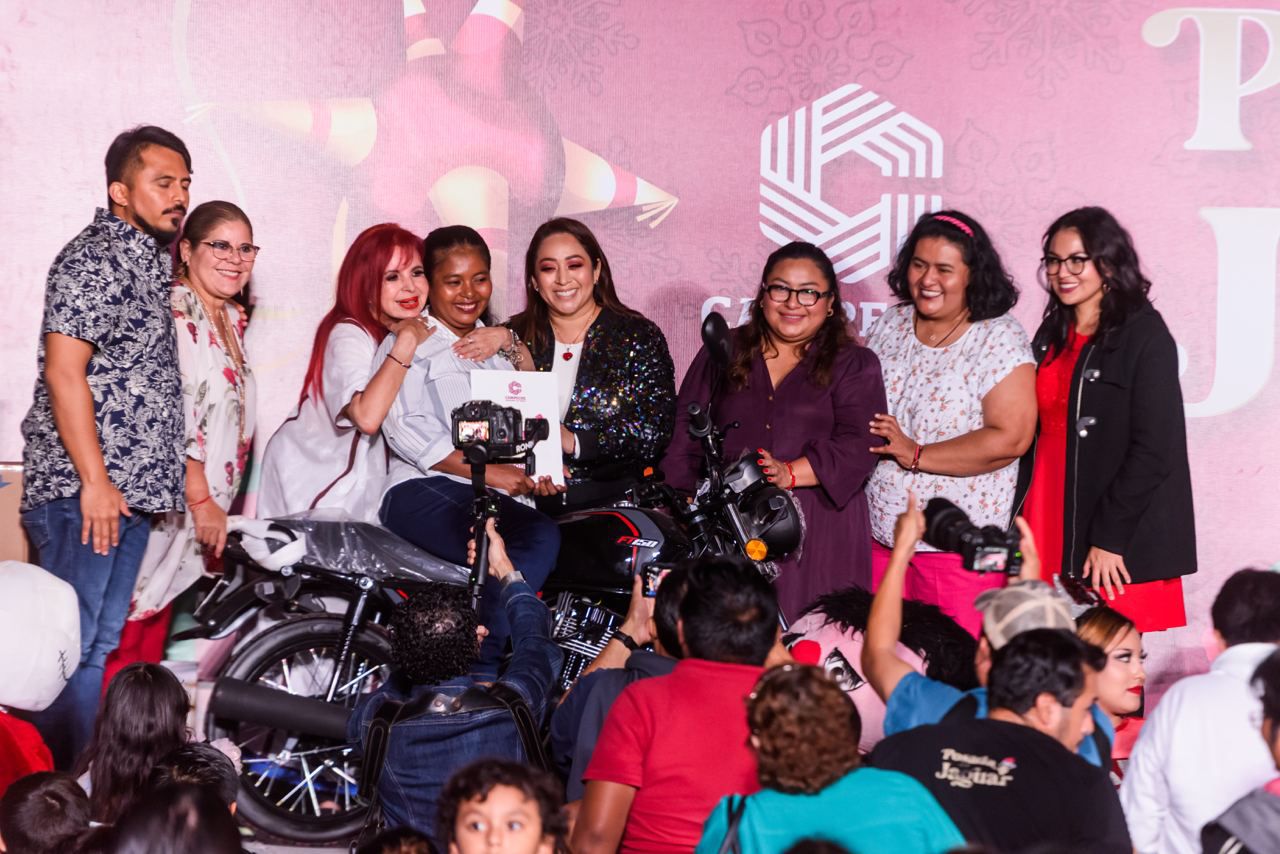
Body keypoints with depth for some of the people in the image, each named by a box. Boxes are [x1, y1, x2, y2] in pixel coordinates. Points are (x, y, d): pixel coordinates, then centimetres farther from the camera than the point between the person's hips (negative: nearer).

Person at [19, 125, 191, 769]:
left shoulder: (152, 261, 18)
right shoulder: (95, 260, -10)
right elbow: (64, 371, -17)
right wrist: (95, 481, -19)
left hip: (131, 490, 9)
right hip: (82, 492, -9)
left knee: (100, 644, 12)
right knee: (69, 646, -7)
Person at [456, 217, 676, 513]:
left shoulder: (639, 336, 6)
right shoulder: (518, 338, 13)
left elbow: (654, 433, -4)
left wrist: (575, 442, -14)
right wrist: (508, 341, -17)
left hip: (615, 502, -2)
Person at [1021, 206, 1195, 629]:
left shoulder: (1145, 336, -6)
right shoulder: (1051, 336, 14)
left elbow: (1155, 451, -12)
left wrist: (1110, 538, -15)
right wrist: (1023, 529, 10)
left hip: (1120, 548, -6)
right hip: (1050, 538, 6)